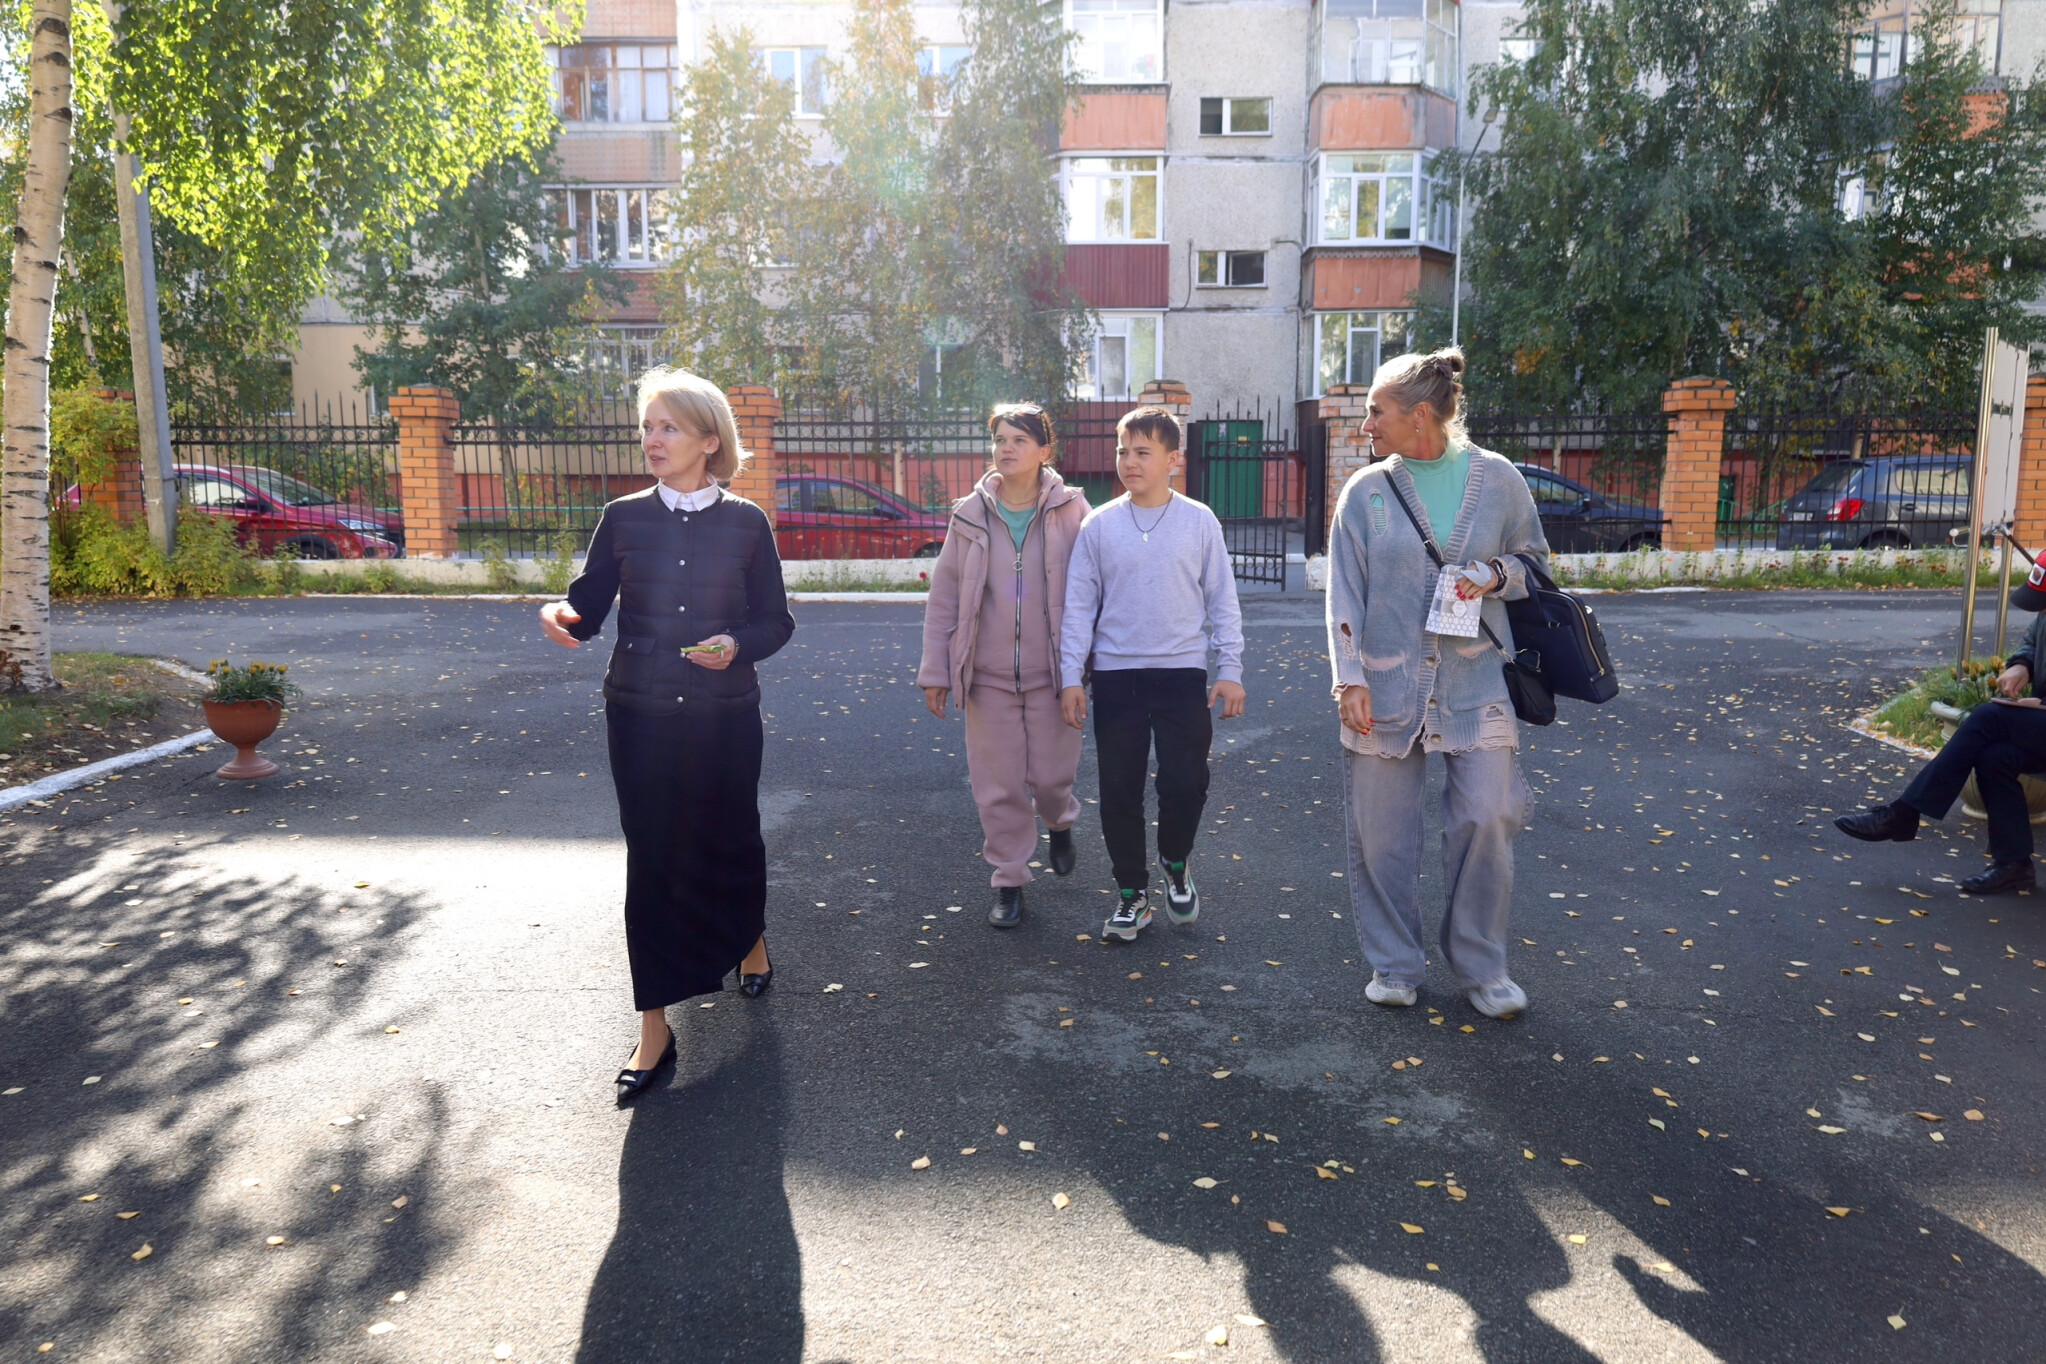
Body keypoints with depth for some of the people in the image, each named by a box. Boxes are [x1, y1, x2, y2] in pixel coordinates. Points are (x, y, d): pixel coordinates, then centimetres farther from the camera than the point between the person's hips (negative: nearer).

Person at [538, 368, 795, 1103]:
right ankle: (654, 1026, 11)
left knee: (729, 837, 15)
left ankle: (749, 938, 48)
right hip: (640, 712, 1)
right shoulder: (624, 518, 1)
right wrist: (560, 615, -21)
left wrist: (737, 644, -18)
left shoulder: (746, 523, -2)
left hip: (725, 715, 0)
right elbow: (589, 607, 1)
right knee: (651, 857, 1)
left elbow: (776, 621, 2)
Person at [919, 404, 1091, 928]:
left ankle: (1060, 824, 43)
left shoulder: (1070, 512, -4)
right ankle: (1009, 881, 24)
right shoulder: (970, 515, 1)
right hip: (988, 676, 1)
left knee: (1052, 775, 7)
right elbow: (943, 598, 4)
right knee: (998, 785, 6)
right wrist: (935, 671, 3)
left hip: (1051, 674, -1)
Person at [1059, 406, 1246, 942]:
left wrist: (1230, 669, 1)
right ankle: (1131, 890, 22)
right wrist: (1071, 676, -1)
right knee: (1120, 790, 5)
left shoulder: (1200, 522, 1)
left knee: (1186, 783, -4)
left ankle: (1175, 864, 26)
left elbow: (1222, 601, 4)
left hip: (1182, 672, -1)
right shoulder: (1099, 525, 1)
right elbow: (1079, 604, 3)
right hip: (1115, 676, 1)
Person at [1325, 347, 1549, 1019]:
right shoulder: (1365, 491, 1)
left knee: (1487, 818, -2)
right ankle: (1394, 964, 23)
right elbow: (1344, 592, 0)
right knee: (1381, 831, 4)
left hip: (1474, 681, 0)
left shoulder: (1497, 478, 1)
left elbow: (1534, 559, 13)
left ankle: (1481, 967, 19)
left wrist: (1494, 575, -9)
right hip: (1387, 682, 0)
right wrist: (1349, 678, -7)